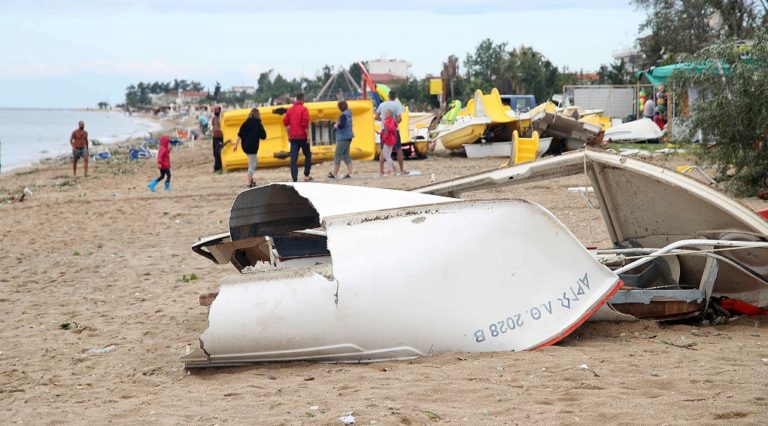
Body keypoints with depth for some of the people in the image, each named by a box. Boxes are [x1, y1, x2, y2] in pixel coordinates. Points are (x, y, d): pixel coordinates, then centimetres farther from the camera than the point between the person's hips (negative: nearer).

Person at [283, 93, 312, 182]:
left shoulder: (290, 109, 9)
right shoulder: (304, 109, -6)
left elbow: (285, 122, 9)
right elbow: (305, 122, -15)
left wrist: (289, 135, 15)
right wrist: (308, 135, -9)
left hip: (293, 137, 3)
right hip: (303, 136, -3)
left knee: (293, 158, -1)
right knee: (308, 155, 16)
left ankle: (294, 178, -9)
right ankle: (306, 175, 17)